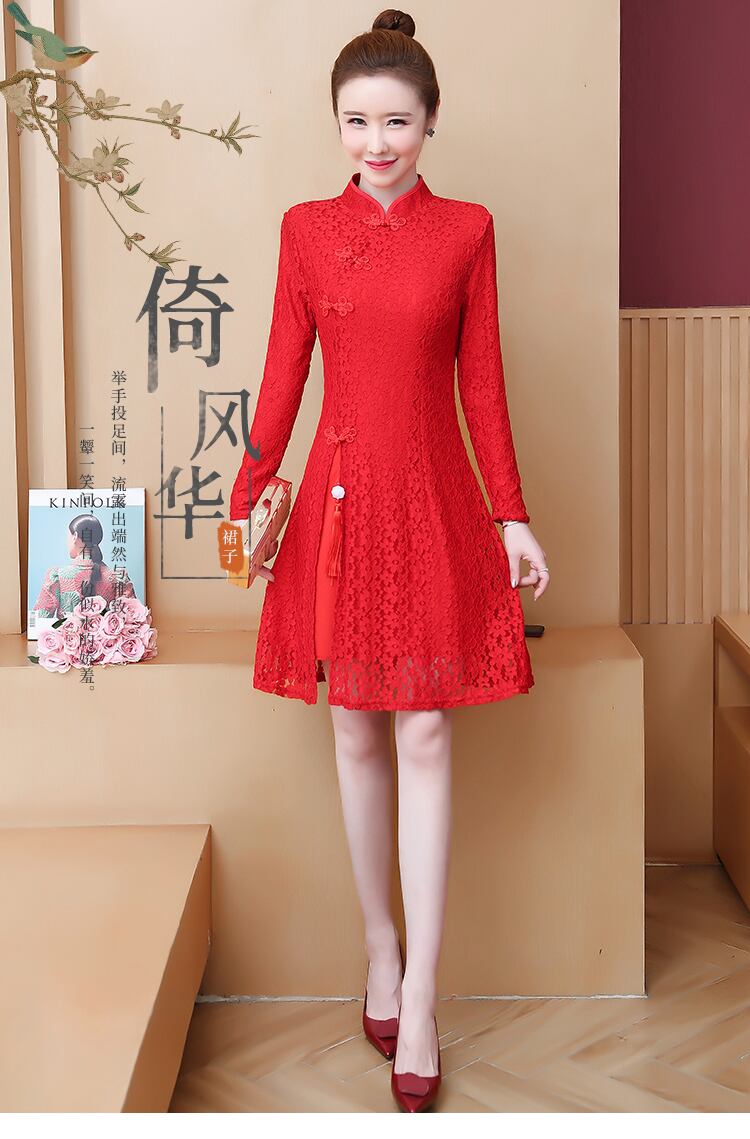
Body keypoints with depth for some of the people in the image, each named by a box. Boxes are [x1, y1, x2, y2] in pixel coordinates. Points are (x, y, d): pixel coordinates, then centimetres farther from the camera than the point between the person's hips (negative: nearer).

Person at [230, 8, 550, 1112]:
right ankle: (380, 951, 25)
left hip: (434, 499, -1)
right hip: (341, 493, 1)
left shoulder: (466, 229, 3)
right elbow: (283, 372, 5)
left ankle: (419, 1000, 3)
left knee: (425, 738, -3)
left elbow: (482, 380, 3)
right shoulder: (306, 228, 5)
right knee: (357, 734, 8)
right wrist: (250, 498, -3)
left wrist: (512, 515, 1)